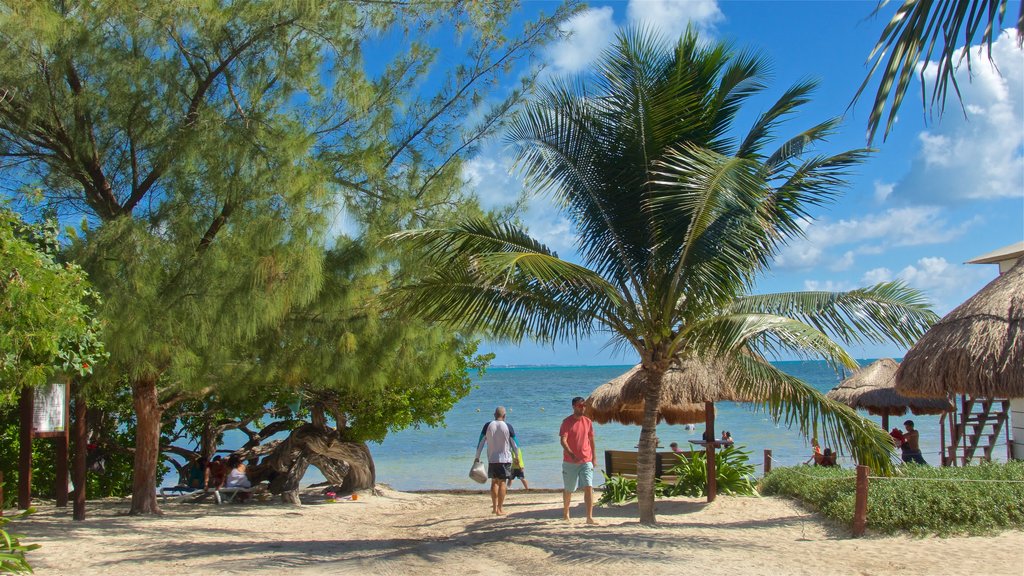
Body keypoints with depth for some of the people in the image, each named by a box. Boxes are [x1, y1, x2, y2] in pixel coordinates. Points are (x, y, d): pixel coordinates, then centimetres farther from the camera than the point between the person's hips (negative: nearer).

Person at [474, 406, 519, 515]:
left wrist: (477, 458, 6)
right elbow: (514, 445, 0)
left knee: (494, 482, 14)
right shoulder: (508, 427, -5)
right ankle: (500, 509, -2)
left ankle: (494, 507, 13)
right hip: (505, 459, -2)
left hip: (492, 459, 2)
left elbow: (480, 443, -1)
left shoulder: (488, 426, -1)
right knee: (502, 482, 1)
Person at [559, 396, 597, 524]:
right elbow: (563, 441, -16)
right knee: (568, 489, 11)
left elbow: (592, 441, 15)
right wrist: (571, 454, -30)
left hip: (586, 461, 2)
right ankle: (565, 513, 32)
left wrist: (594, 458, 10)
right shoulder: (567, 422, -6)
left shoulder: (588, 422, 7)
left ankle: (589, 517, -13)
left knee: (589, 487, -12)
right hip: (570, 462, -2)